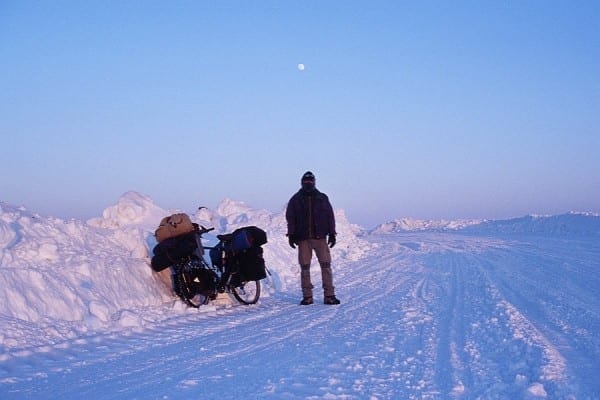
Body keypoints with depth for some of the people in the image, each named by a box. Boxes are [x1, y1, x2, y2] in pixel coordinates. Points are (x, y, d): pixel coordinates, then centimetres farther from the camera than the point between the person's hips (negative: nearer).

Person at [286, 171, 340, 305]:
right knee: (305, 268, 1)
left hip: (320, 237, 0)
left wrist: (332, 234, 4)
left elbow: (330, 216, 10)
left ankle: (329, 295, -1)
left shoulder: (322, 198, 10)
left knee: (326, 266, -4)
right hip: (303, 239, 0)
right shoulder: (295, 200, 8)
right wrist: (291, 235, -2)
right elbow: (290, 218, 7)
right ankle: (307, 296, 7)